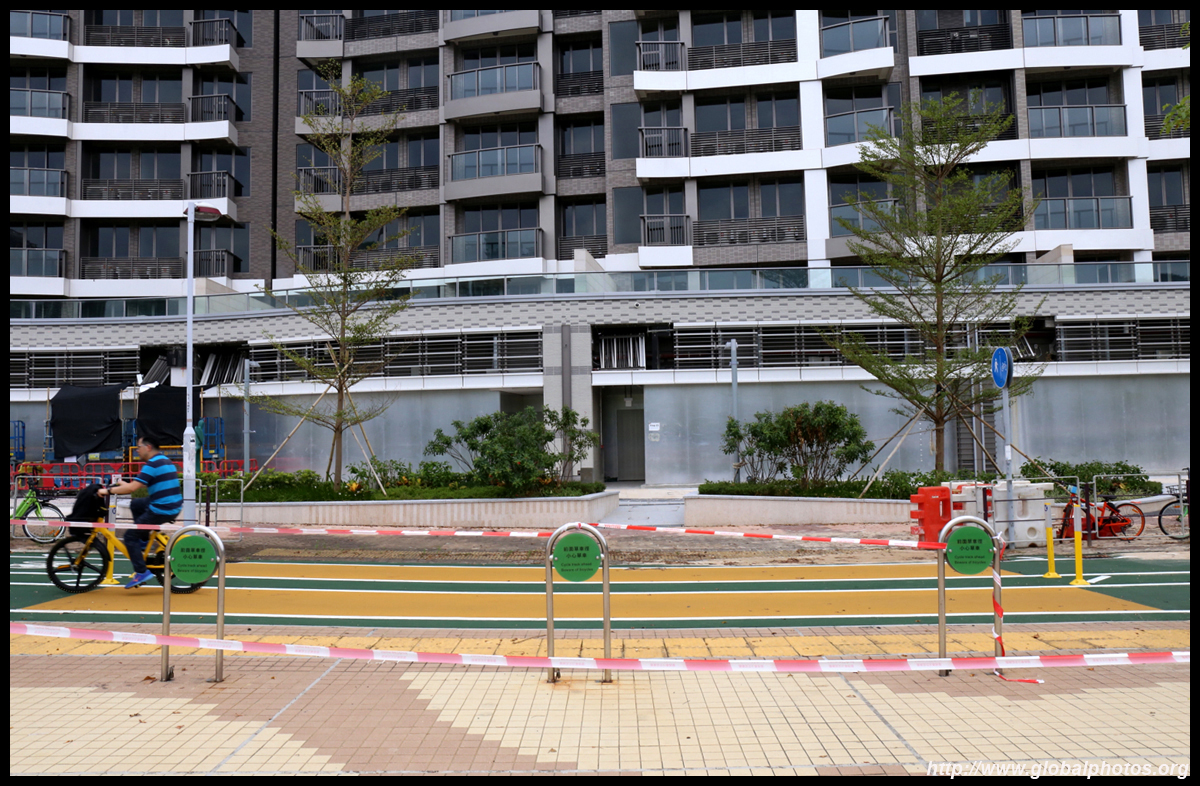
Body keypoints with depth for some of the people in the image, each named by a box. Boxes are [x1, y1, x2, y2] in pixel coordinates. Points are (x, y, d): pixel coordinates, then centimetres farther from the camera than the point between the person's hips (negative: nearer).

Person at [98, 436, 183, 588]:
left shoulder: (152, 464, -14)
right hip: (174, 506, 9)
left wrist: (108, 491, -10)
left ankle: (141, 572, -2)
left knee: (130, 536, 1)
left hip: (162, 510, -9)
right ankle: (144, 541, 27)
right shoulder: (165, 460, 15)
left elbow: (133, 488, -21)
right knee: (135, 504, 26)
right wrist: (126, 484, 26)